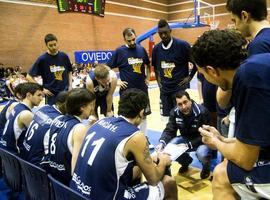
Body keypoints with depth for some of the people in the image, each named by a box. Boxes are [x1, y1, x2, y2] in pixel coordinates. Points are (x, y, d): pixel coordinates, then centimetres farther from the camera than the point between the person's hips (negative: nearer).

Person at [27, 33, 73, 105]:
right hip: (51, 95, -3)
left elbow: (69, 72, 17)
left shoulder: (64, 56, 2)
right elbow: (29, 76, -2)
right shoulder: (42, 59, -6)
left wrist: (70, 86, 5)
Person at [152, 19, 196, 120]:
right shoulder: (156, 48, 4)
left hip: (180, 88, -5)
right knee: (166, 117, 12)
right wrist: (158, 79, 12)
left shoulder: (182, 45, -11)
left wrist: (189, 77, -6)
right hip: (164, 89, 5)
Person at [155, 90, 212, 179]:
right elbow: (169, 131, -8)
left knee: (202, 154, -36)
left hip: (202, 141, -4)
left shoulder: (202, 112, -25)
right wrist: (162, 142, -29)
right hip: (186, 138, 5)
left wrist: (189, 145, -33)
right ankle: (185, 162, 14)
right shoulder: (175, 112, -12)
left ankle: (206, 166, 5)